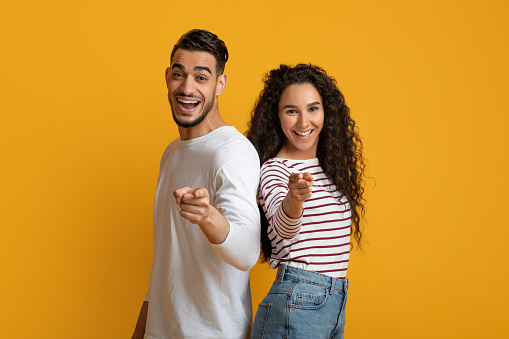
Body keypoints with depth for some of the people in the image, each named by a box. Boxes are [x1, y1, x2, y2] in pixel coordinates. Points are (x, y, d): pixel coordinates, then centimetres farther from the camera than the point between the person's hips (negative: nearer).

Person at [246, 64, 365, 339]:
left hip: (335, 303, 7)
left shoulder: (329, 167, 11)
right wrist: (294, 198, -49)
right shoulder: (275, 170, -11)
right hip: (297, 304, -7)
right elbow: (283, 228, -31)